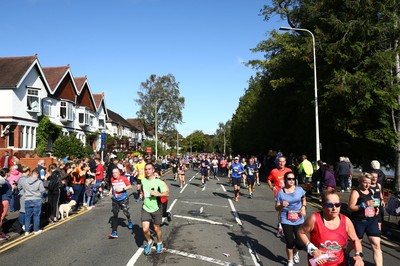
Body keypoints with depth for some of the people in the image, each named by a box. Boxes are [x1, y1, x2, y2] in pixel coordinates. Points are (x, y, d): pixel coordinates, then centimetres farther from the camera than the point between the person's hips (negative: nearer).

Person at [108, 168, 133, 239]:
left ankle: (129, 221, 39)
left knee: (126, 212, 1)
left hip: (123, 199, -3)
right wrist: (111, 191, 4)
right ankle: (114, 232, 2)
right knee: (115, 215, 0)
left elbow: (130, 186, -9)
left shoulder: (123, 178, -12)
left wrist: (122, 189, -19)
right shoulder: (112, 179, 2)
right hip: (115, 199, 4)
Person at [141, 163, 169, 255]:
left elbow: (167, 193, -14)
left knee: (157, 228, 11)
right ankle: (150, 242, 25)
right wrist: (141, 195, 0)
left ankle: (159, 243, 40)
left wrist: (157, 194, -28)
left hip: (156, 209, -3)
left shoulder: (159, 182, -13)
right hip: (146, 208, 3)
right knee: (145, 229, -6)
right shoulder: (143, 181, 1)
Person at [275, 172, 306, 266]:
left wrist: (303, 207, -2)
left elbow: (304, 200, 17)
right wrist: (282, 205, -23)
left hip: (299, 220, 2)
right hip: (286, 221, -1)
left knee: (300, 244, -2)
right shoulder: (280, 193, -8)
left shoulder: (300, 189, -3)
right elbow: (277, 208, -2)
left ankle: (295, 252, 36)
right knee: (290, 243, 3)